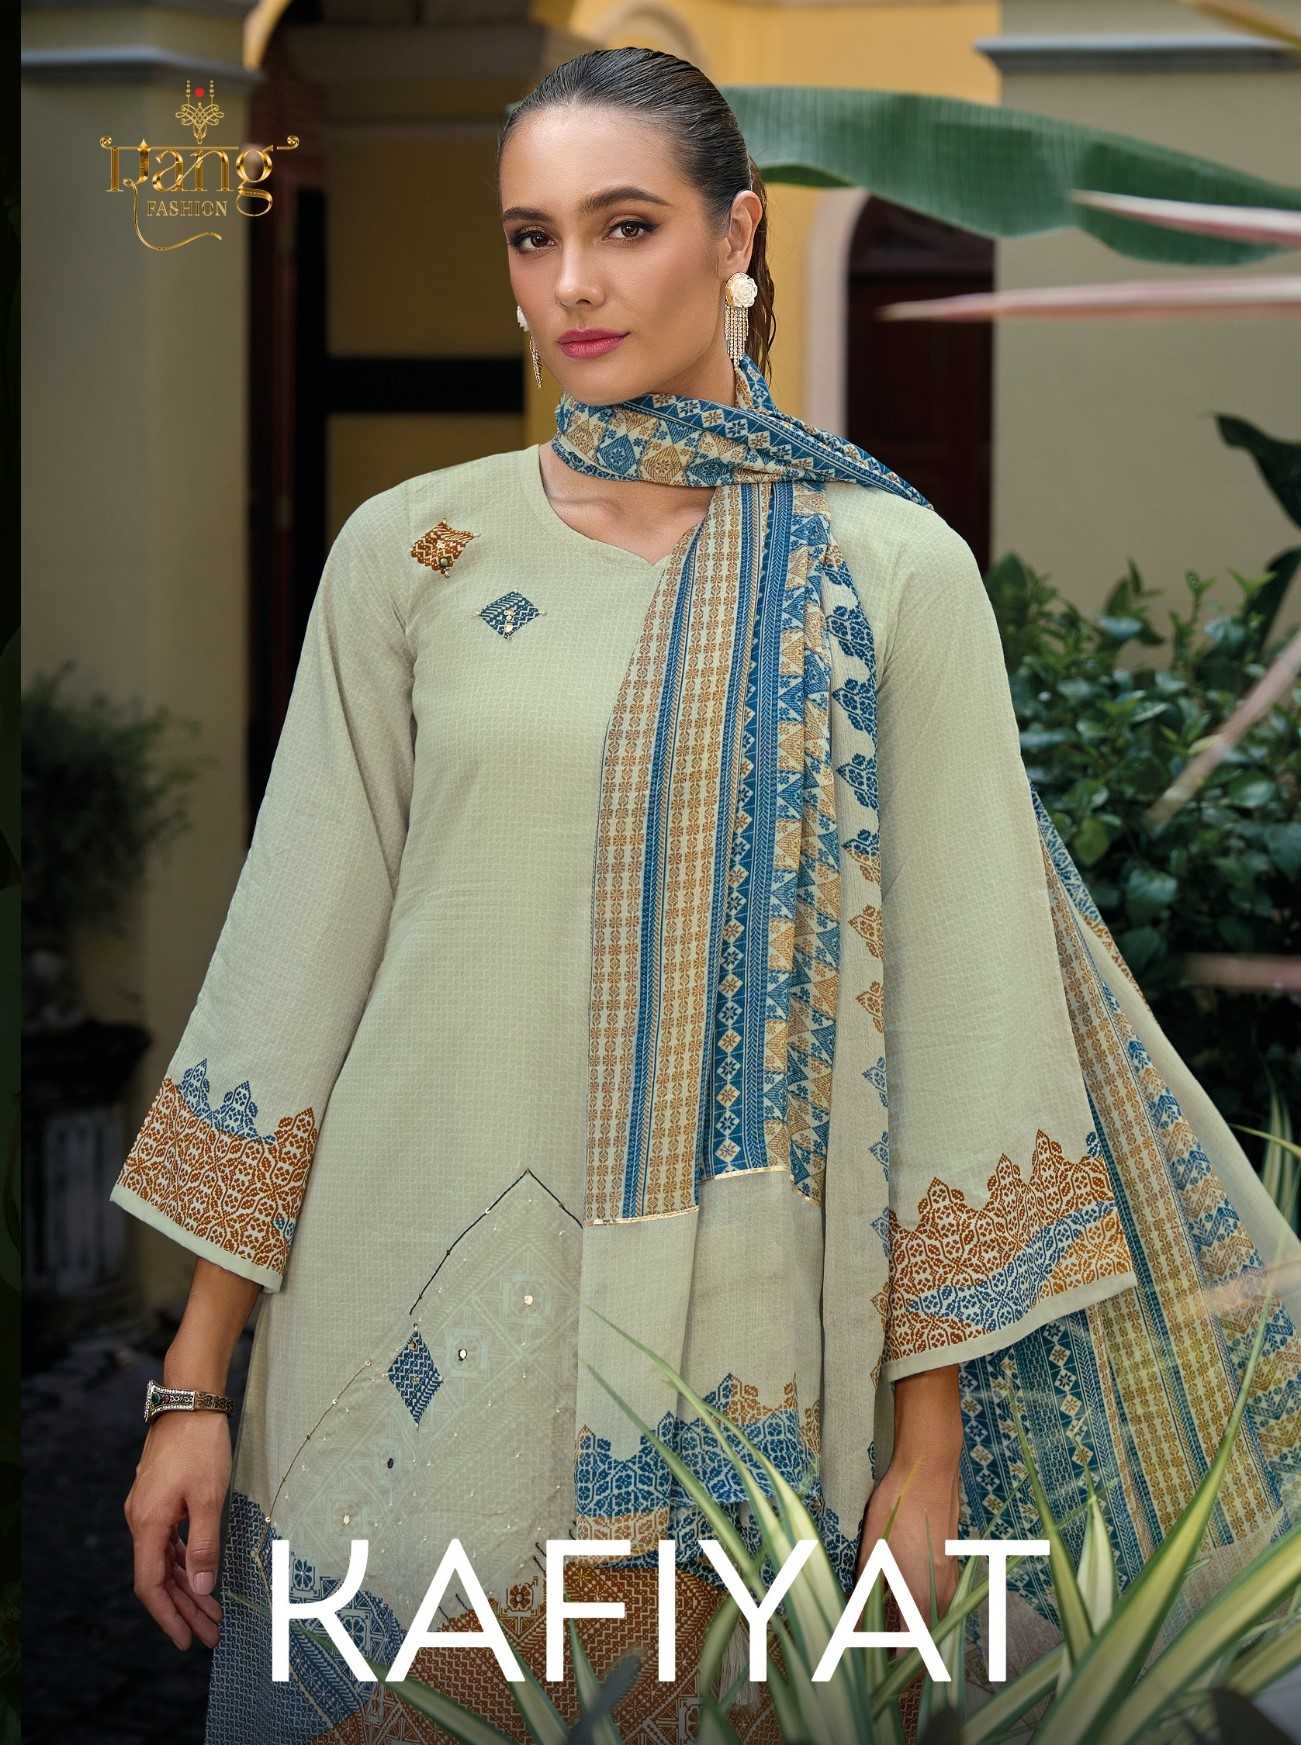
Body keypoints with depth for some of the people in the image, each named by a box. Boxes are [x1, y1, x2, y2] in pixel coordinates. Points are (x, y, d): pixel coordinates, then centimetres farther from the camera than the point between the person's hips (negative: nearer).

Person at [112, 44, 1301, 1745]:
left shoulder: (890, 571, -2)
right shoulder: (410, 552, 4)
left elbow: (959, 1008, -3)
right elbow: (295, 957, 4)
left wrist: (928, 1456, -5)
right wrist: (196, 1382, 2)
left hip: (732, 1380, -1)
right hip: (419, 1359, 2)